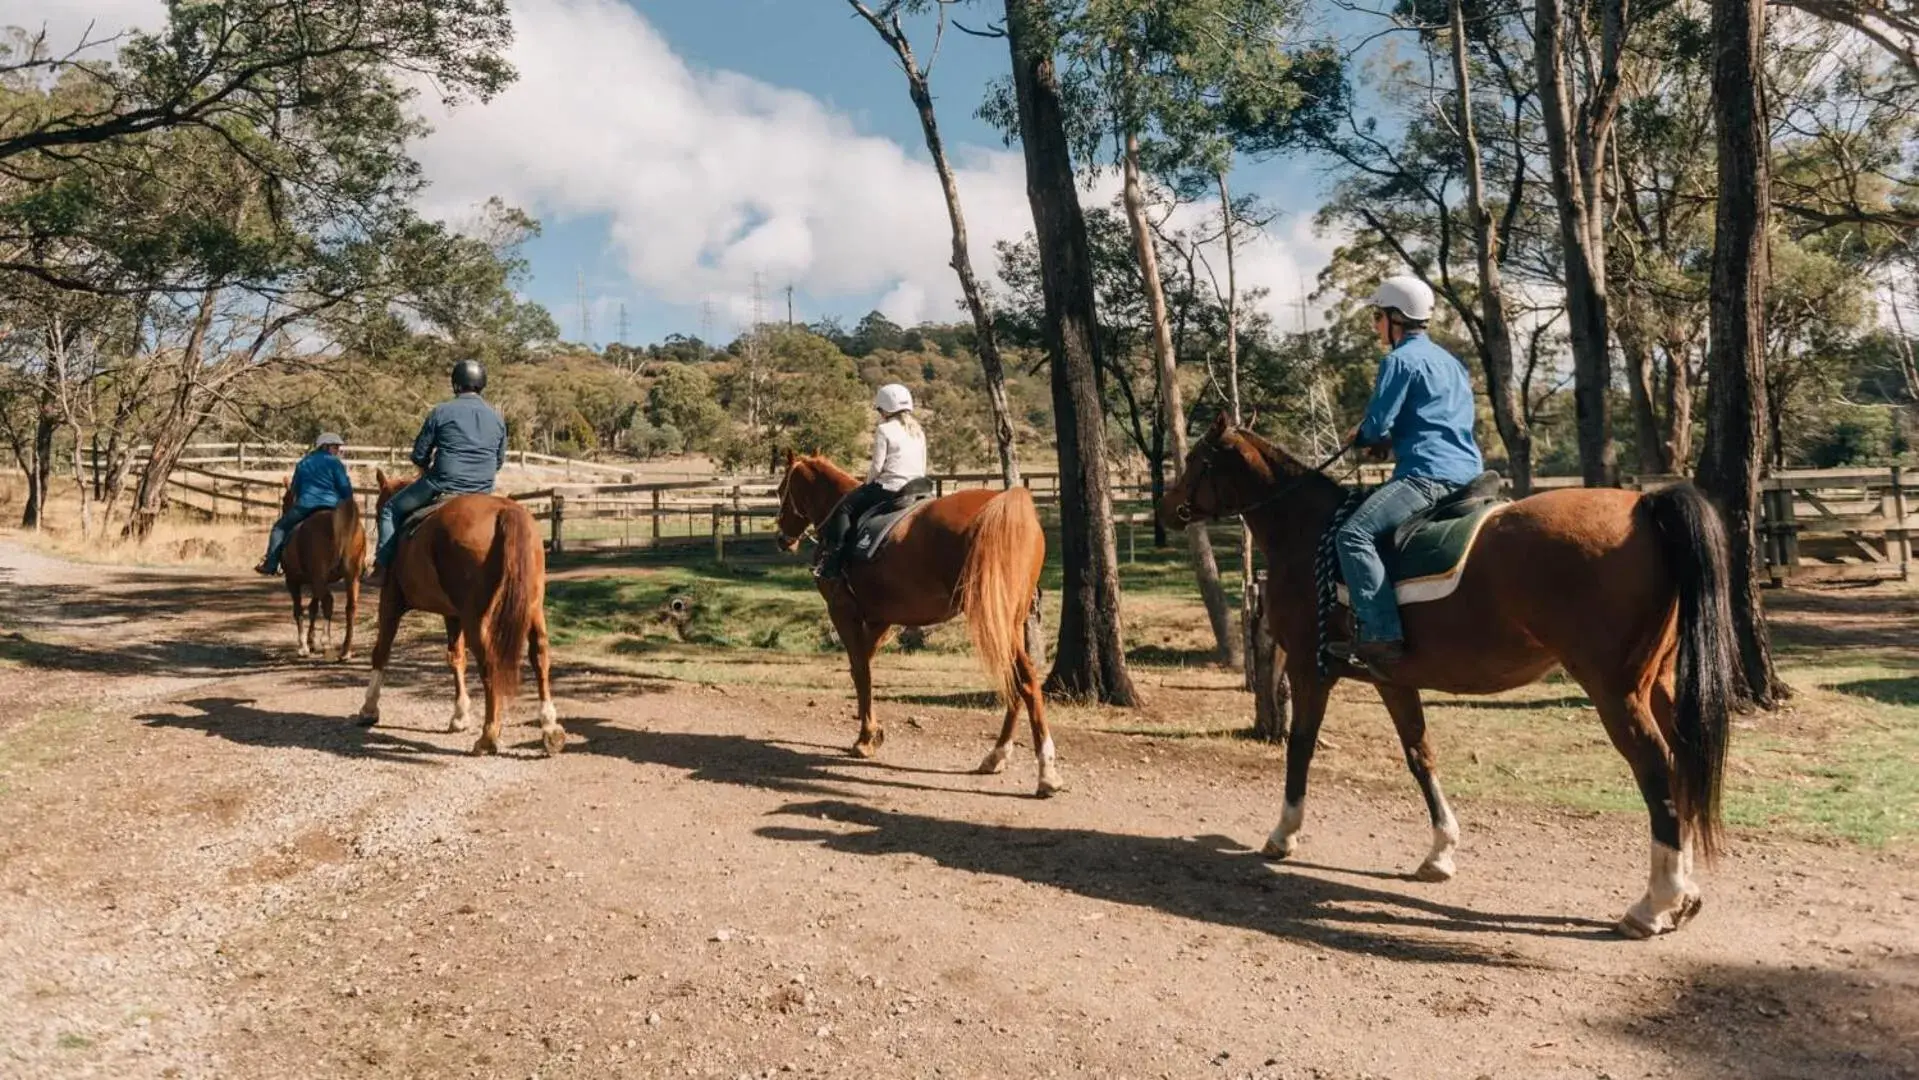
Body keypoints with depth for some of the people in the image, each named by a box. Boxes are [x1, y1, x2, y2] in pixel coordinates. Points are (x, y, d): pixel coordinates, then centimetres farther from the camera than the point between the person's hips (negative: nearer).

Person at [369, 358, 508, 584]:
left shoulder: (442, 411, -4)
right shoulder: (497, 418, 7)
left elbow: (419, 456, 0)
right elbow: (499, 461, 15)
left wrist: (428, 470, 21)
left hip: (443, 486, -4)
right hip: (483, 492, 4)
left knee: (392, 509, 17)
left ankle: (382, 563, 11)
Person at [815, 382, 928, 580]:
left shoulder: (884, 430, -6)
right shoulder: (918, 432, 16)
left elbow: (877, 466, -10)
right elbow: (923, 468, 16)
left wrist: (868, 483, 7)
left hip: (889, 488, -8)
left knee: (844, 507, 0)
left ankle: (833, 559, -9)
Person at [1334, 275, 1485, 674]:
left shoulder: (1399, 360, -4)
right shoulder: (1452, 361, 25)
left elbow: (1377, 425, -11)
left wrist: (1363, 436, 12)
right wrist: (1393, 437, 23)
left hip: (1427, 474, -10)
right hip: (1468, 471, 10)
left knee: (1353, 534, -23)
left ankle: (1384, 635, -35)